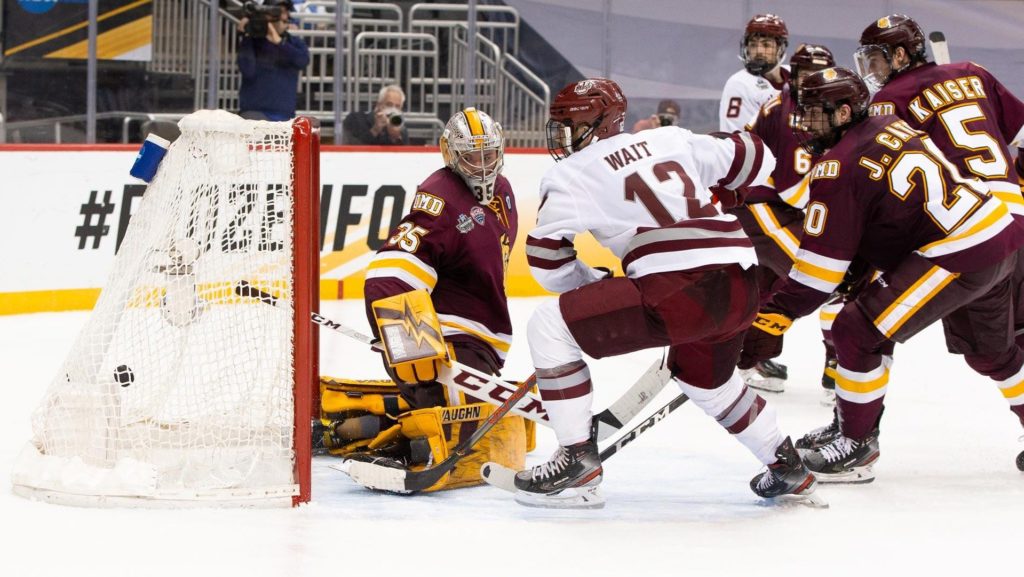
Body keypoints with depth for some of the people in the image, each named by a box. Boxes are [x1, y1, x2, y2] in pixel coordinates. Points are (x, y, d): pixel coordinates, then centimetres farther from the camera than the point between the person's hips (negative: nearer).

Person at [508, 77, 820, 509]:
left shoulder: (575, 173, 7)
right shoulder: (671, 140, 22)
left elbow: (547, 259, 8)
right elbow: (752, 159, 28)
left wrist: (596, 285, 24)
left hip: (677, 290, -8)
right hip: (743, 287, 8)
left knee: (549, 325, 0)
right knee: (703, 376, 37)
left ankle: (578, 462, -3)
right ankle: (787, 468, 41)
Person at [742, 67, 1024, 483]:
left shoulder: (839, 168, -12)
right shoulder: (891, 126, 12)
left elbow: (821, 264, -14)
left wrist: (773, 317, -12)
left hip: (959, 253, -10)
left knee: (858, 334, -7)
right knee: (990, 350, 29)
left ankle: (856, 447, 1)